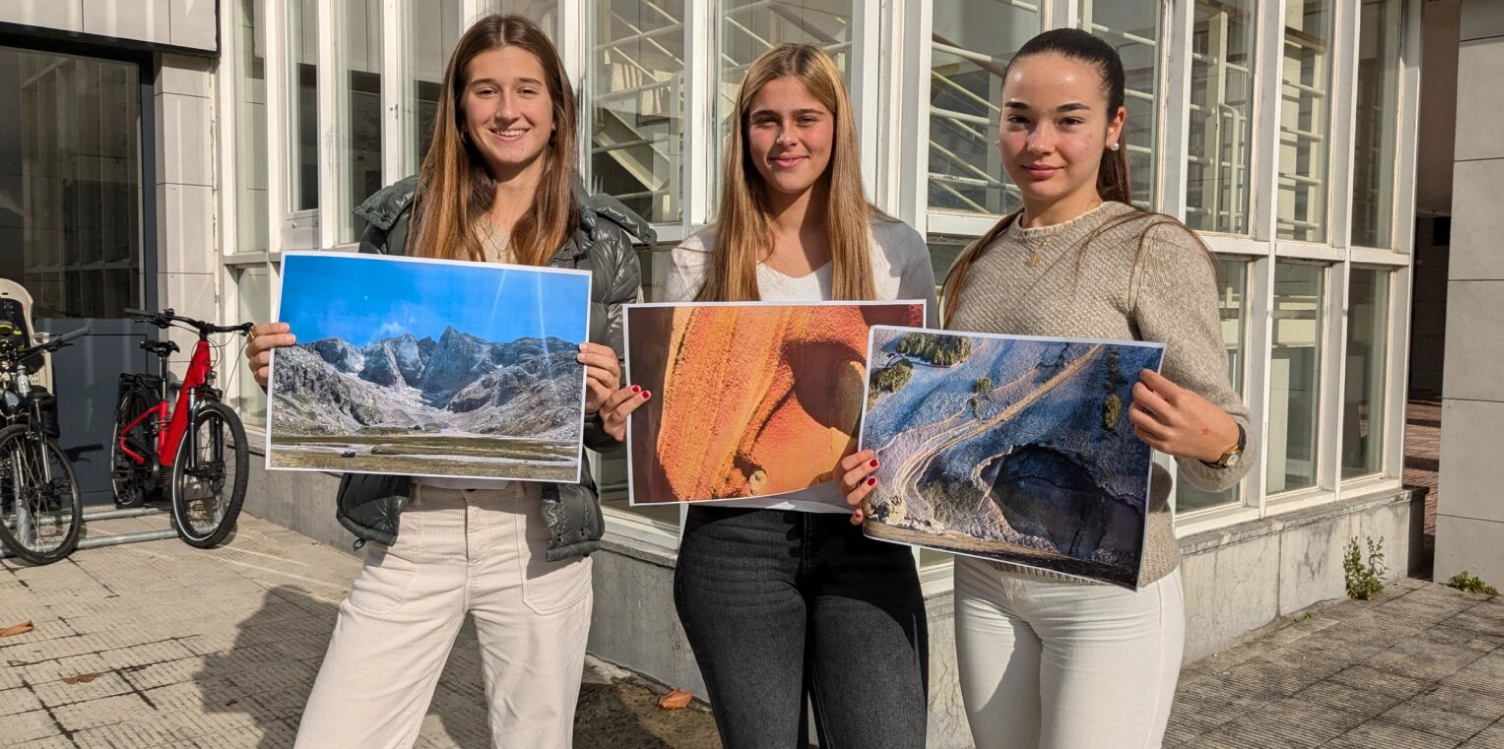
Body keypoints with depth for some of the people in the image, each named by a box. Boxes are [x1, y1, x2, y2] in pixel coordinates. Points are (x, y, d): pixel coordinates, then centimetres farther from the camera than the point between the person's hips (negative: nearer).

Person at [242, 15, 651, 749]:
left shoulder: (603, 242, 0)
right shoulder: (400, 220, 3)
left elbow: (621, 423, 3)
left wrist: (605, 405, -18)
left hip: (537, 536, 0)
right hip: (408, 534, 1)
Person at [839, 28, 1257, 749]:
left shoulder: (1155, 249, -10)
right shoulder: (979, 262, 6)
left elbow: (1223, 438, -10)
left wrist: (1209, 437, -32)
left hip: (1110, 593, -5)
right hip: (985, 582, 5)